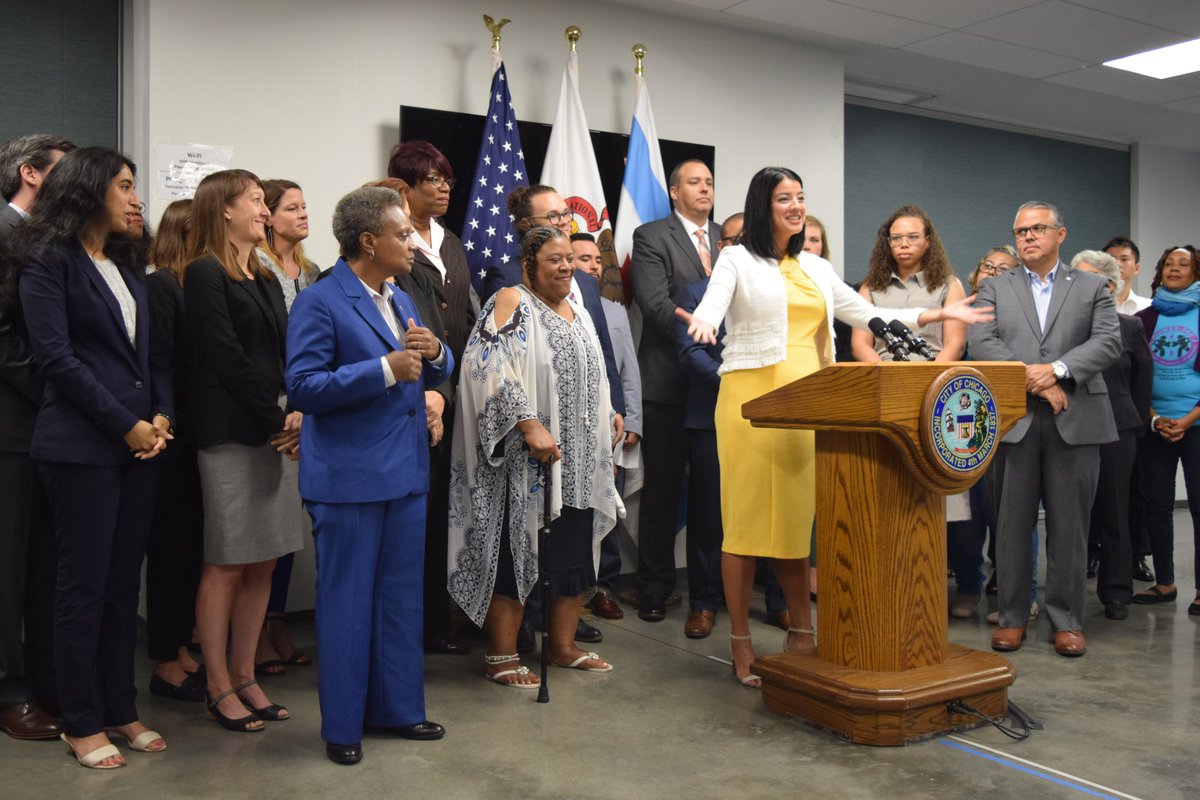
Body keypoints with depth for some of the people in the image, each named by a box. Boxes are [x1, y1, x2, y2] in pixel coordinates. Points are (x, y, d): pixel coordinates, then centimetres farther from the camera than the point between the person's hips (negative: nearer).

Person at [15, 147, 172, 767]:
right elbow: (57, 357, -12)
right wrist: (127, 425, -13)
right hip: (81, 448, -7)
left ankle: (120, 709, 21)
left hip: (138, 443, 7)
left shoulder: (124, 265, 17)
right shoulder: (49, 262, -5)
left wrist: (161, 415, 0)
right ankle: (81, 723, 14)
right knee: (84, 586, 1)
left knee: (124, 582, 10)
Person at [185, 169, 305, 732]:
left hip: (275, 430, 8)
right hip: (231, 433, -8)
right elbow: (227, 359, -13)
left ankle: (245, 676, 19)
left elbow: (284, 351, 13)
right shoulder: (205, 274, -6)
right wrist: (277, 421, -11)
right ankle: (220, 688, 11)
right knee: (226, 565, 0)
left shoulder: (265, 279, 19)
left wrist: (296, 413, -3)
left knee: (263, 562, 9)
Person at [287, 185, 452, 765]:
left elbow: (437, 372, 18)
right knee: (346, 602, 4)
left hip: (405, 473, 8)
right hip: (348, 478, -8)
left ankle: (398, 708, 30)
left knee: (402, 597, 15)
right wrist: (385, 369, -23)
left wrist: (434, 353, -6)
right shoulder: (319, 303, -11)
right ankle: (342, 725, 18)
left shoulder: (400, 300, 13)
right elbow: (303, 386, -19)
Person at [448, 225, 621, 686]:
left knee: (575, 553, 10)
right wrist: (530, 426, -26)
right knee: (517, 551, -2)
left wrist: (605, 449, 19)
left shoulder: (578, 312, 17)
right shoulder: (511, 303, -7)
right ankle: (502, 656, 9)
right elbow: (494, 369, -21)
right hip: (526, 462, -7)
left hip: (579, 461, 8)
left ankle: (563, 646, 23)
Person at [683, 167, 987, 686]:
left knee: (797, 517, 8)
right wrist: (702, 325, -36)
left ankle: (802, 633, 17)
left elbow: (866, 315, 21)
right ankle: (740, 642, 5)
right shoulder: (737, 260, 3)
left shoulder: (816, 268, 19)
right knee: (746, 518, -3)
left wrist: (937, 315, 15)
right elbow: (711, 307, -12)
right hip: (752, 398, -5)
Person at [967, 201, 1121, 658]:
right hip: (1013, 419, 0)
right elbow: (981, 343, -2)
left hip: (1075, 420, 0)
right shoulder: (994, 289, 12)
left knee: (1070, 525, 4)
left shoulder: (1092, 287, 12)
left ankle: (1067, 619, 14)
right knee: (1012, 523, 4)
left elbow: (1108, 341, -1)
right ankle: (1012, 616, 13)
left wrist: (1057, 370, -15)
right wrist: (1030, 378, -13)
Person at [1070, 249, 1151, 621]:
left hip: (1115, 430, 0)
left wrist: (1137, 422, 9)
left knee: (1113, 513, 6)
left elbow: (1143, 378, 10)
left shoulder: (1129, 326, 4)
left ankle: (1116, 592, 16)